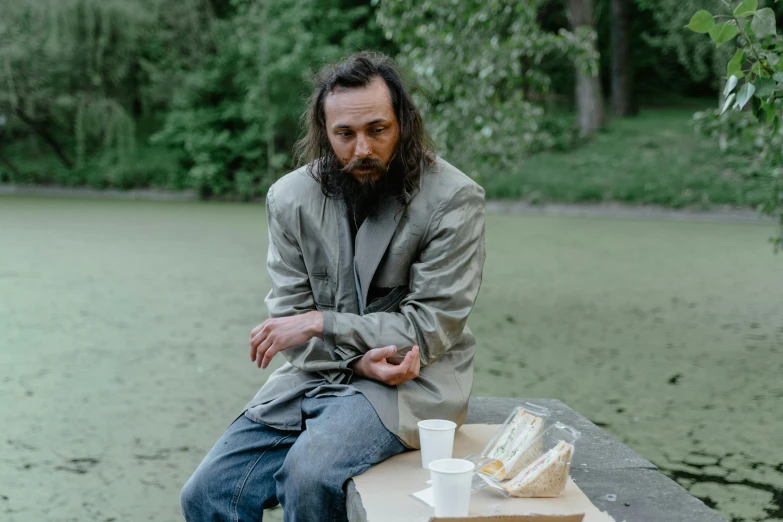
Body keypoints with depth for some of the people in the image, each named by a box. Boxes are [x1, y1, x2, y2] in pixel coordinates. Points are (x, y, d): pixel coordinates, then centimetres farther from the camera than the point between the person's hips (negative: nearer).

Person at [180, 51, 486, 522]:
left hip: (412, 379, -4)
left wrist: (321, 323, -16)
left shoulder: (453, 199, -11)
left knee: (309, 472, -30)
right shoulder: (290, 197, 1)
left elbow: (432, 327, -12)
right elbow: (291, 316, 1)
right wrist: (358, 358, -18)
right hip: (316, 374, 4)